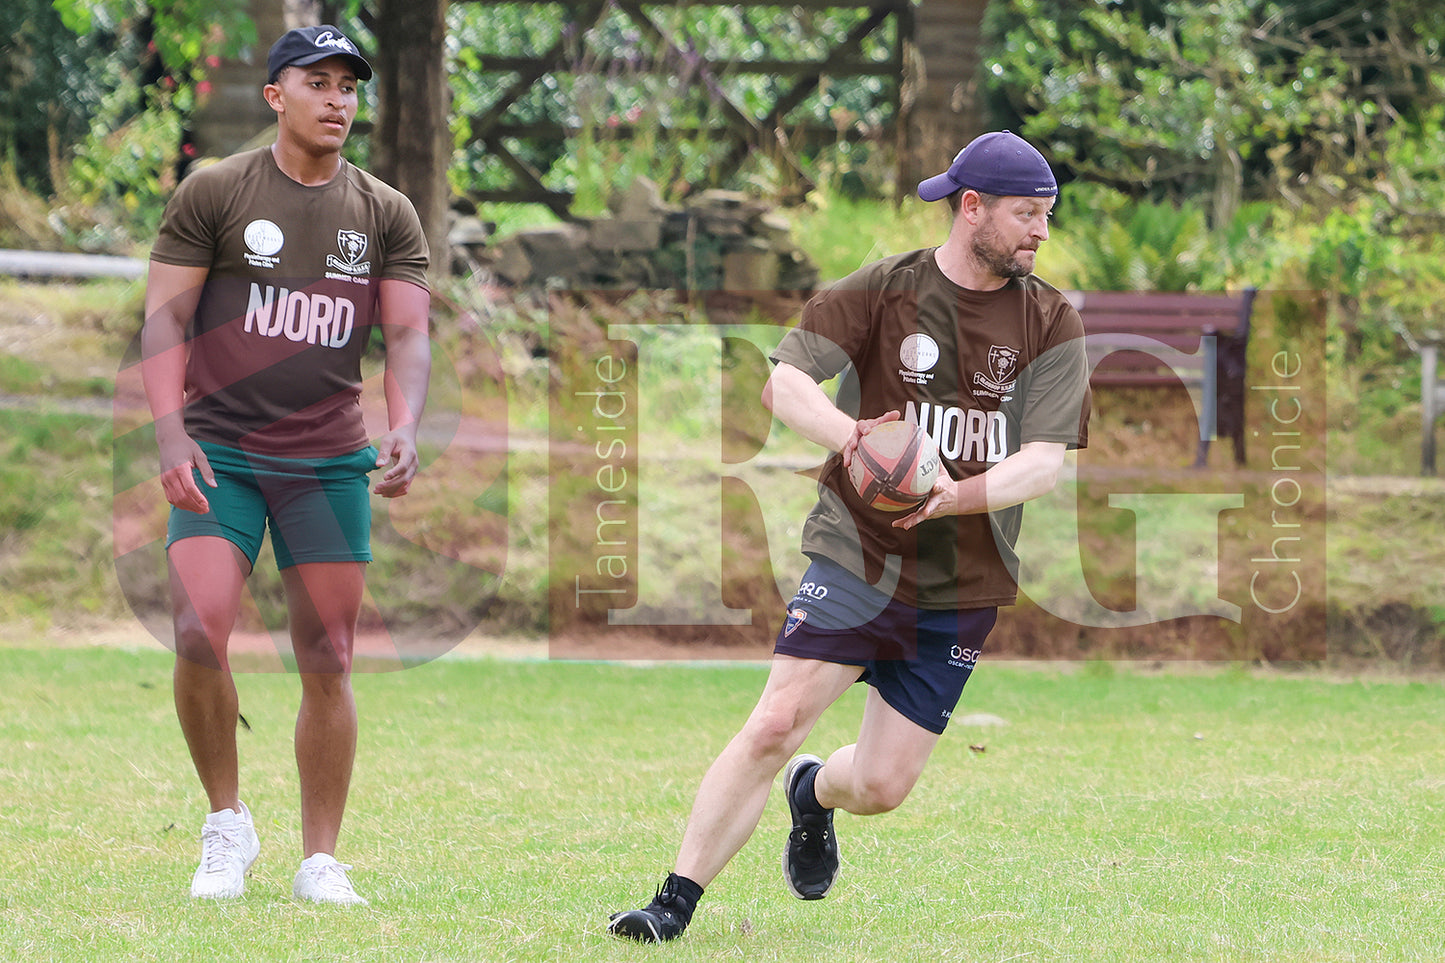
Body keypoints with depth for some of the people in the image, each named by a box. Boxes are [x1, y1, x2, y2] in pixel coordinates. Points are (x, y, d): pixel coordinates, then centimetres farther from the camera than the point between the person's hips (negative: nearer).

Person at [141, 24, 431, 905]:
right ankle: (228, 823, 2)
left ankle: (322, 860, 10)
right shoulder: (214, 194, 2)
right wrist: (171, 432, -15)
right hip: (220, 452, -2)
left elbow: (407, 335, 2)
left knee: (328, 660, 0)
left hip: (330, 460, 2)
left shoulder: (387, 214, 8)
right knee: (200, 637, -17)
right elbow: (166, 317, -1)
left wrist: (403, 429, -17)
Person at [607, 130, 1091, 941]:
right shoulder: (883, 290, -3)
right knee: (776, 726, -18)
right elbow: (784, 382, -12)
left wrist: (959, 496, -29)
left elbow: (1047, 460, -9)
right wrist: (849, 435, -33)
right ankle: (677, 902, -9)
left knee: (881, 787, 3)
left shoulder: (1052, 323, 1)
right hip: (856, 558, -2)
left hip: (965, 585, 2)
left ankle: (815, 794, 40)